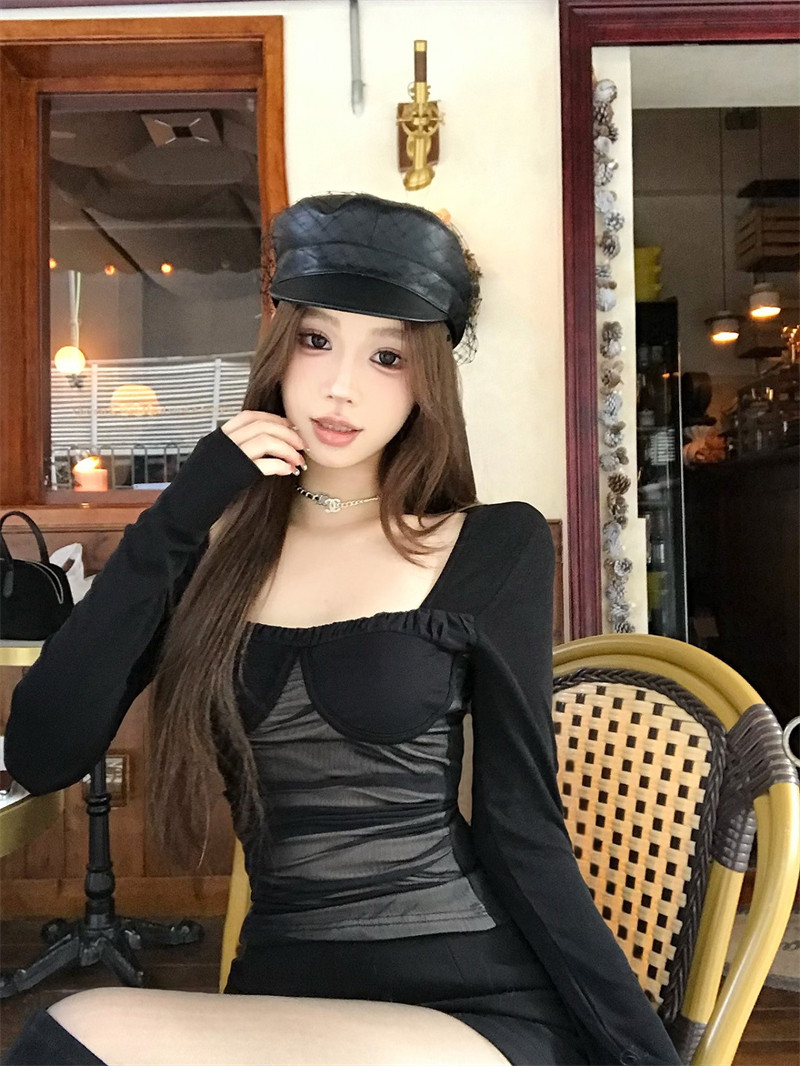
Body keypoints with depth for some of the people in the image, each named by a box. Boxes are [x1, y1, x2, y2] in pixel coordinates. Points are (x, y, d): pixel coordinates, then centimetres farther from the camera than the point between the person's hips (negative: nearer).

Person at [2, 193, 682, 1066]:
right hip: (278, 988, 4)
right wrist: (175, 518, -9)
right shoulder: (210, 544, 5)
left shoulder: (495, 547, -2)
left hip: (473, 996, -3)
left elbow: (523, 830, -3)